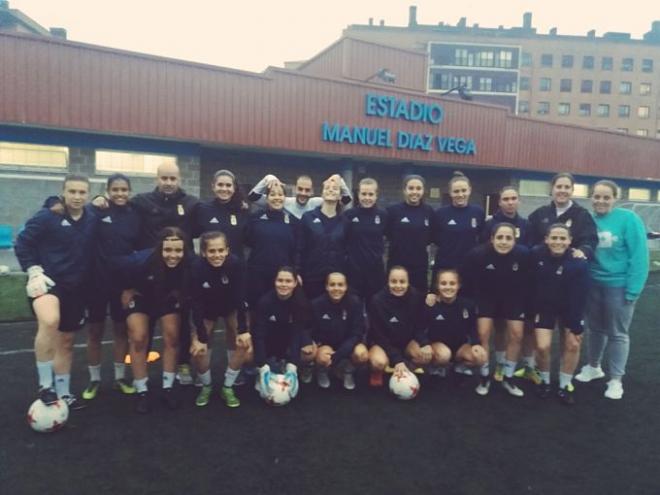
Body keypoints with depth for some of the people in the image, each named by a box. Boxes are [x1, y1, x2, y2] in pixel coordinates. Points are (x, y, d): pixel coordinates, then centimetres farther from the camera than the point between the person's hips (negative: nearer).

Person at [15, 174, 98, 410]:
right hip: (48, 282, -5)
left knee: (67, 341, 14)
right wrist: (33, 271, -15)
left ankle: (63, 392, 29)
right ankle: (45, 385, -18)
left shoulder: (92, 220, 2)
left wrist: (88, 281, 9)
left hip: (76, 288, 5)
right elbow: (22, 243, -5)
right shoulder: (47, 216, -9)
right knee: (50, 321, -34)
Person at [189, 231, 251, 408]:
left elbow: (240, 298, -24)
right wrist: (201, 338, -24)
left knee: (244, 343, -12)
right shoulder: (196, 267, -33)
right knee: (198, 350, -10)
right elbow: (196, 304, -26)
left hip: (231, 306, 1)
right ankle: (206, 386, 17)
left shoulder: (236, 263, -33)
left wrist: (243, 330, -23)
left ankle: (228, 387, 7)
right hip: (206, 309, 0)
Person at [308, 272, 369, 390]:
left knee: (362, 354, -30)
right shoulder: (317, 303, -16)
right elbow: (311, 331, -6)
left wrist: (337, 355, -26)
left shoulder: (354, 302, -17)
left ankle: (347, 370, 6)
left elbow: (357, 333, -16)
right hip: (325, 343, 0)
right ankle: (322, 370, 7)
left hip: (347, 343, 1)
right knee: (322, 359, -33)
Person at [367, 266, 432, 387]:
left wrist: (425, 344, -24)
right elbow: (379, 335, -20)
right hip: (381, 341, -3)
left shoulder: (416, 297, -16)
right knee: (379, 362, -33)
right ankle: (377, 372, 4)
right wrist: (397, 360, -28)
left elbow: (419, 326, -4)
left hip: (406, 340, 3)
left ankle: (407, 372, 6)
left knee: (426, 355, -25)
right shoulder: (378, 300, -24)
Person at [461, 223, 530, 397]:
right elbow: (465, 277, -13)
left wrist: (524, 300, -4)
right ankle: (485, 378, 9)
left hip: (513, 297, 1)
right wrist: (475, 298, -8)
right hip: (486, 296, -1)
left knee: (516, 335, -2)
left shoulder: (524, 254, -27)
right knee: (483, 333, -10)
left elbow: (528, 279, -10)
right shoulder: (478, 254, -29)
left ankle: (508, 378, 17)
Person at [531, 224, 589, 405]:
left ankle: (565, 385, 22)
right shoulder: (536, 254, -22)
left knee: (573, 345, 0)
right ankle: (544, 381, 17)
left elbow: (578, 298, -20)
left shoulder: (579, 263, -25)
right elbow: (530, 282, -10)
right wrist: (533, 310, -7)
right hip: (544, 306, 0)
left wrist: (575, 327, -17)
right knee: (543, 347, -10)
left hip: (570, 308, 0)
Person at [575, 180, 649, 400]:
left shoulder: (629, 219, -13)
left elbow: (639, 256, -15)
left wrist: (633, 289, -17)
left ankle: (616, 379, 24)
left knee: (617, 333, 10)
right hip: (593, 285, 4)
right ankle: (593, 366, 39)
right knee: (594, 328, 19)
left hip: (618, 286, -4)